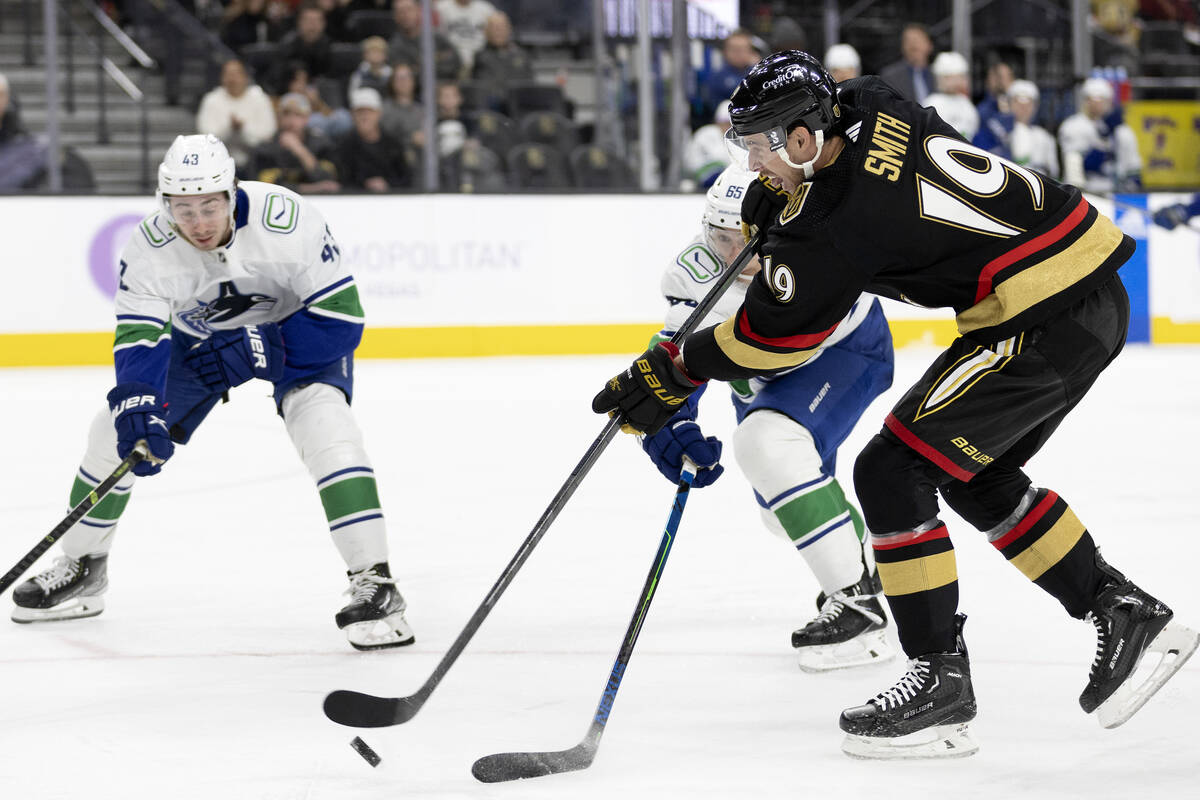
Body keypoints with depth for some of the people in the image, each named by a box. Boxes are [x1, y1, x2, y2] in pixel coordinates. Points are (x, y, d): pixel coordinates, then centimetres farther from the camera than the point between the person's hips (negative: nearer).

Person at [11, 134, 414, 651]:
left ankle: (374, 586, -26)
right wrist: (138, 406, -51)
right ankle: (80, 571, 23)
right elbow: (138, 339, -32)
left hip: (292, 329, -4)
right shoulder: (149, 249, -27)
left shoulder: (287, 222, -37)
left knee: (325, 426, -29)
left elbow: (341, 317, -32)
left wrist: (254, 352, -36)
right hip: (196, 335, 4)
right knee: (117, 431, 0)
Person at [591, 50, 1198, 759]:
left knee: (894, 470, -7)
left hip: (1046, 323, -10)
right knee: (976, 477, 22)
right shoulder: (868, 108, 5)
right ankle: (1128, 616, 26)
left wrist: (673, 373, 6)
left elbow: (771, 338, -6)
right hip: (1095, 296, 10)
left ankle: (942, 684, -4)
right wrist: (765, 208, 21)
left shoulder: (837, 228, -18)